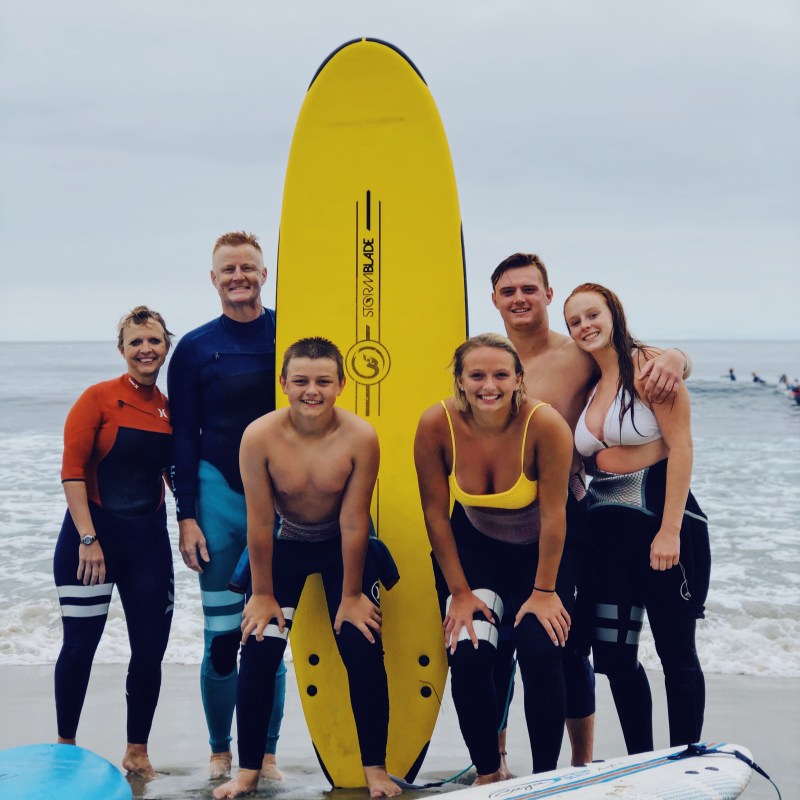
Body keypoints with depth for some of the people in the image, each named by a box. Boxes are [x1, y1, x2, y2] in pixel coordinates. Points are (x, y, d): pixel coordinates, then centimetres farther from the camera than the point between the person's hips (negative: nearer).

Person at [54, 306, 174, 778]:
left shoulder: (171, 408, 4)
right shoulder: (99, 398, -9)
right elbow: (72, 470, -13)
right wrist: (88, 540, -17)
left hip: (149, 538, 4)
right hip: (93, 533, -4)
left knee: (151, 648, 5)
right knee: (80, 644, 4)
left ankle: (137, 752, 22)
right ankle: (65, 747, 22)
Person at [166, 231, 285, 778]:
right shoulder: (195, 349, 3)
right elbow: (183, 437, 4)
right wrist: (187, 516, -2)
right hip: (219, 494, 0)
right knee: (221, 638, 3)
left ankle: (267, 754, 18)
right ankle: (220, 751, 19)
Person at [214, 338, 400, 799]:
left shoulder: (360, 438, -26)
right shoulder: (260, 437, -25)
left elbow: (353, 523, -18)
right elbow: (260, 523, -16)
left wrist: (351, 595, -9)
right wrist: (263, 594, -8)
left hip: (344, 547, 0)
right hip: (285, 544, 1)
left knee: (364, 654, -5)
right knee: (258, 656, -3)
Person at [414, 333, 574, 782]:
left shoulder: (546, 425, -28)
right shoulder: (437, 425, -22)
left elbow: (553, 515, -20)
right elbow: (436, 513, -13)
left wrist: (544, 590, -14)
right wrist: (459, 591, -9)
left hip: (540, 551, -1)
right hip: (475, 547, 2)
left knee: (542, 655, -16)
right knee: (468, 656, -14)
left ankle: (546, 775, 4)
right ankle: (488, 774, 6)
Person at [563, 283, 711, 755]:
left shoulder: (648, 365, -8)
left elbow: (680, 447, -13)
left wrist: (670, 530, -17)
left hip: (662, 517, -6)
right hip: (607, 528, 6)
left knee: (676, 652, 4)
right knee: (613, 654, 8)